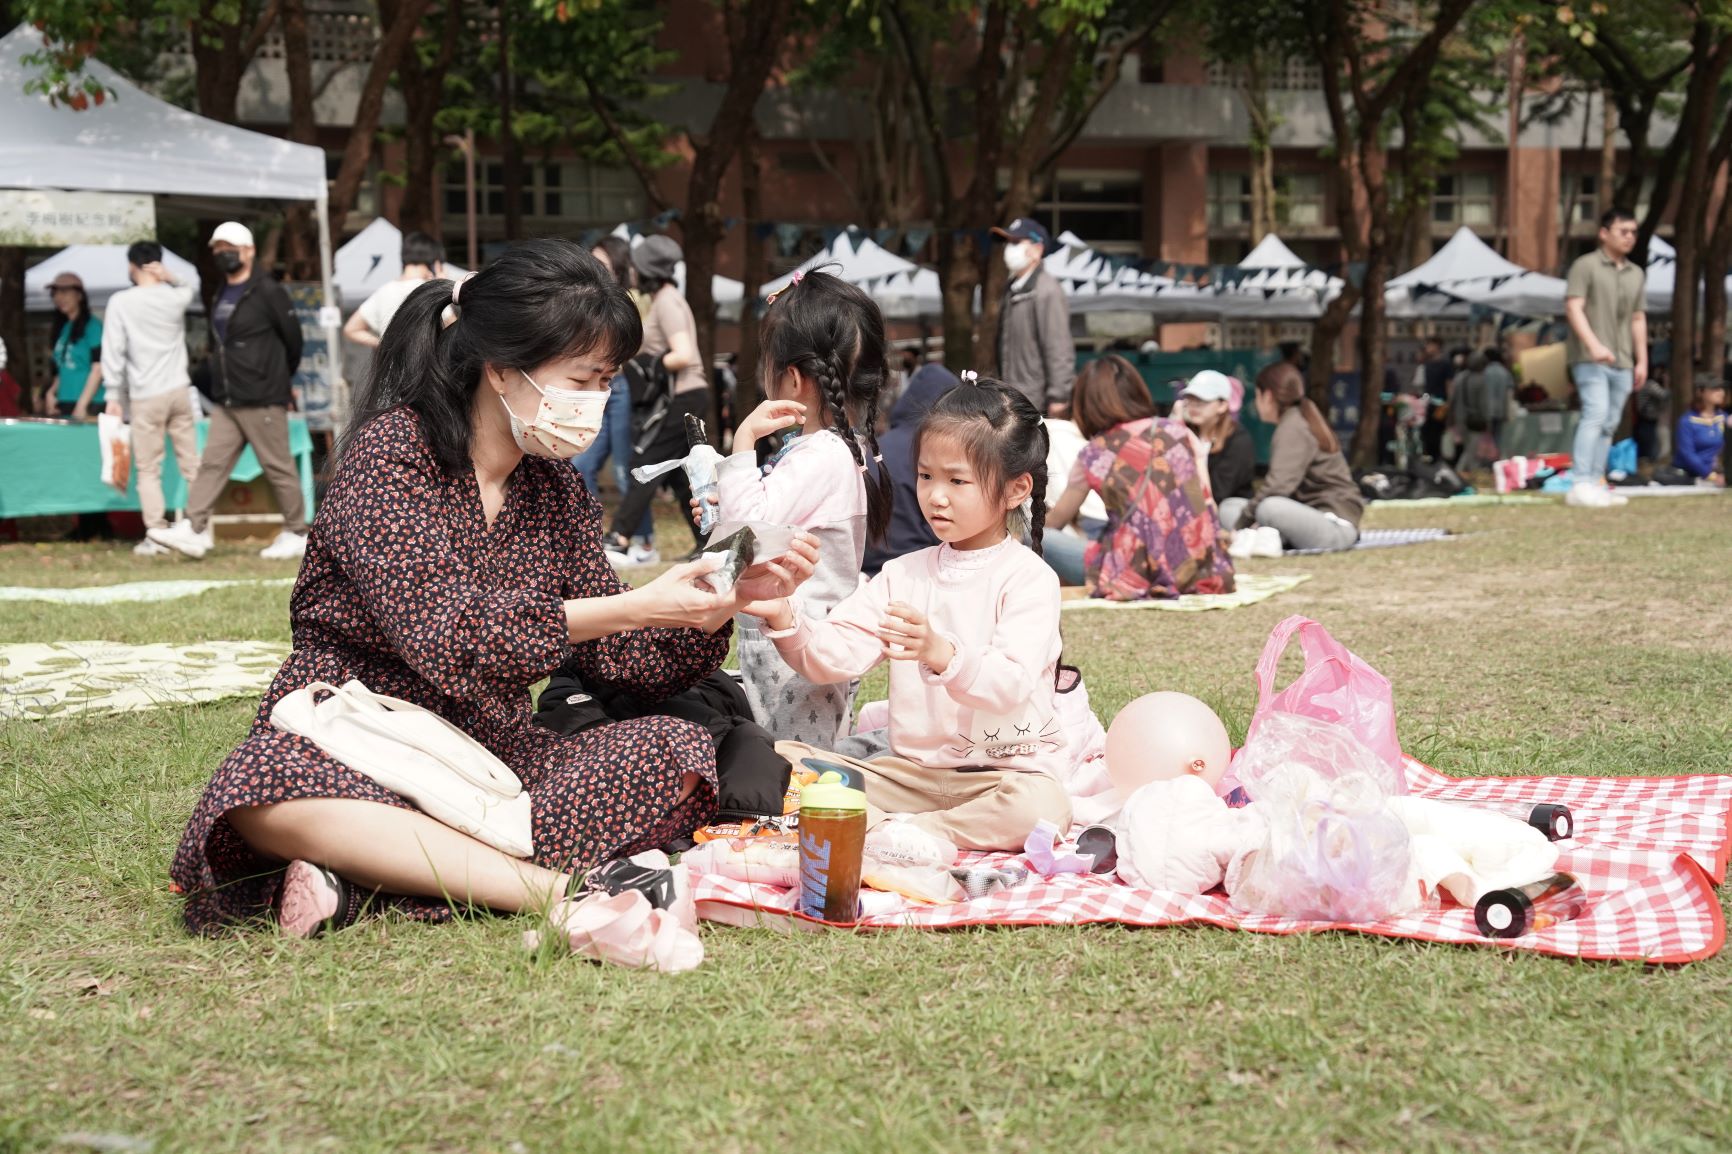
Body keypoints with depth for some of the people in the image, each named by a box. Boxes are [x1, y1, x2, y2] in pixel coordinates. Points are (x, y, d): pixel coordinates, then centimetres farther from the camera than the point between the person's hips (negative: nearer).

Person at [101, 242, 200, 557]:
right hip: (179, 390, 4)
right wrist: (169, 277, 6)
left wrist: (114, 394, -1)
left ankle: (157, 535, -2)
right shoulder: (177, 297, 3)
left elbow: (113, 351, -8)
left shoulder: (121, 302, -7)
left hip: (145, 397, -4)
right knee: (191, 463, 9)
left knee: (148, 469, 1)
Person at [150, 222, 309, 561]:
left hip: (262, 399, -8)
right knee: (213, 463, 1)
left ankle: (297, 534, 8)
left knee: (278, 467, -1)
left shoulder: (267, 291, -8)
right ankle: (194, 530, -2)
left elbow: (293, 339, -3)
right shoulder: (223, 296, 15)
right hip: (226, 401, 8)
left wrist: (279, 379, 10)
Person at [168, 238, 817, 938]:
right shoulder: (391, 452, -9)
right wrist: (634, 606, -22)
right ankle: (568, 891, -43)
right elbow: (448, 637, -21)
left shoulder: (559, 493, 11)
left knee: (674, 754, -19)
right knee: (269, 799, -39)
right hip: (349, 739, -6)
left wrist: (725, 603, -7)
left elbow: (616, 658, 9)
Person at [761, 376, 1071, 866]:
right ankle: (894, 832, -26)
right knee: (782, 757, -9)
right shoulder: (903, 574, 10)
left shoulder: (1028, 577, -7)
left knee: (1041, 806, -37)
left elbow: (1010, 684, -22)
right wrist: (784, 620, -21)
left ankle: (900, 830, -23)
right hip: (910, 768, 5)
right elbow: (835, 656, -2)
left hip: (1003, 770, -5)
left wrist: (941, 654, -40)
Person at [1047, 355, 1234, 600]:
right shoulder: (1178, 431, 7)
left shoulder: (1093, 455, 2)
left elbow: (1057, 519, 17)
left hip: (1136, 576, -4)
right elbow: (1207, 503, 8)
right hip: (1198, 569, 4)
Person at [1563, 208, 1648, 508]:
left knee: (1609, 424, 5)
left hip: (1622, 362, 7)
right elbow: (1573, 308, -11)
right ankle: (1580, 486, -20)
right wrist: (1594, 345, -22)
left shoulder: (1636, 274, 18)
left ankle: (1595, 484, 9)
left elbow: (1638, 319, 21)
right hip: (1590, 359, -7)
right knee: (1596, 415, -18)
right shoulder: (1586, 266, -3)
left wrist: (1642, 360, 15)